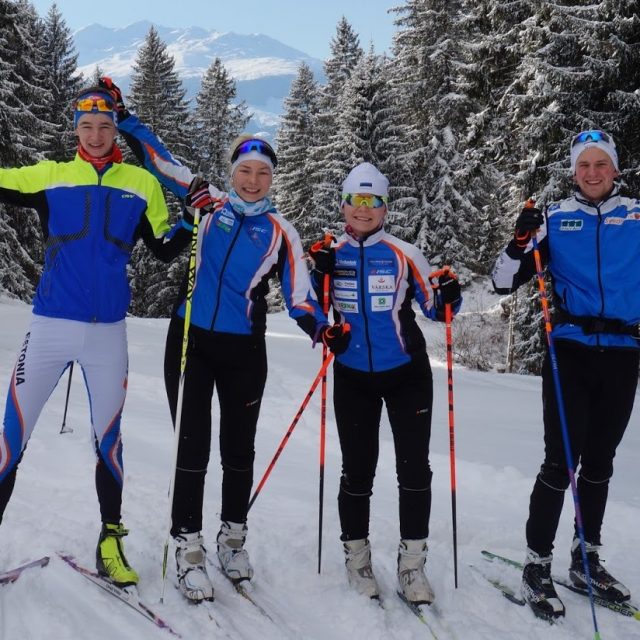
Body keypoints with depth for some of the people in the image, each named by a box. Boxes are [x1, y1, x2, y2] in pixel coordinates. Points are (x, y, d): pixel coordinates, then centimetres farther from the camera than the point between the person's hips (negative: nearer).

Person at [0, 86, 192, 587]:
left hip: (108, 333, 1)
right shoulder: (50, 176, 4)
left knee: (109, 441, 10)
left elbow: (165, 249, 9)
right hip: (50, 327, -1)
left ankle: (111, 541, 24)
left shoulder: (141, 183, 6)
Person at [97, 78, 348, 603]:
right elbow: (160, 161, 11)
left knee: (239, 449, 10)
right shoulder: (210, 202, 5)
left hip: (244, 350, 1)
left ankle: (234, 537, 29)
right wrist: (124, 116, 10)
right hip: (190, 340, 0)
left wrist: (321, 328, -21)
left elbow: (297, 293, -3)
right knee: (193, 446, 0)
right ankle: (190, 548, 10)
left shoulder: (281, 232, 3)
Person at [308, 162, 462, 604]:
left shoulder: (404, 254, -2)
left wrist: (449, 296, -20)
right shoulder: (330, 254, 3)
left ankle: (412, 562, 12)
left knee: (414, 467, 0)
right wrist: (318, 275, -13)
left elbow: (434, 307, 1)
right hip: (353, 377, 1)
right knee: (357, 469, 7)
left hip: (407, 374, -1)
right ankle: (357, 555, 24)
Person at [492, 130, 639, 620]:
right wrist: (521, 242, -15)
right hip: (571, 350, -2)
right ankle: (537, 565, 5)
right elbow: (504, 283, 0)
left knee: (600, 462, 13)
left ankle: (587, 559, 27)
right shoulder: (555, 220, 2)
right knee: (562, 461, -7)